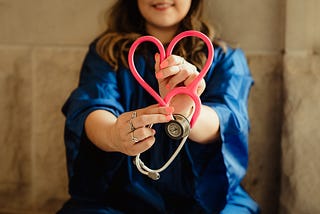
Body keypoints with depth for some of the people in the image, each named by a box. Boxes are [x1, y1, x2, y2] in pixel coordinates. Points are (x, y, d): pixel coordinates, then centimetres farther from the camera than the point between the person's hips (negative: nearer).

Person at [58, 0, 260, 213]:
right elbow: (91, 107, -12)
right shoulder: (106, 50, 8)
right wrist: (113, 135, -36)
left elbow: (227, 121, -13)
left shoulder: (225, 57, 7)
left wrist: (186, 114, -36)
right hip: (123, 194, 1)